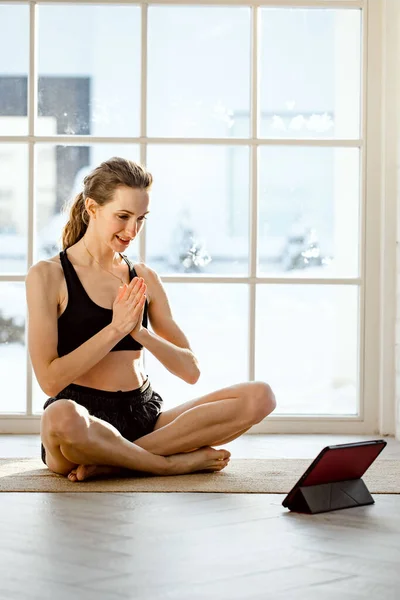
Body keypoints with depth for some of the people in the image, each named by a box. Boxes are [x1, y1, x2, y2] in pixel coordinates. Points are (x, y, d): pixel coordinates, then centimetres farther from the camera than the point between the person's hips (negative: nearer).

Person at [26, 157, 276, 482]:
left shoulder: (145, 279, 14)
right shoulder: (48, 276, -1)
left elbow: (191, 370, 8)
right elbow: (50, 379, -10)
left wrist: (140, 333, -9)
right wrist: (116, 329, -14)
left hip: (145, 417, 6)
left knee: (259, 396, -15)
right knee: (61, 417, -44)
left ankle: (112, 462, -20)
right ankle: (174, 462, -17)